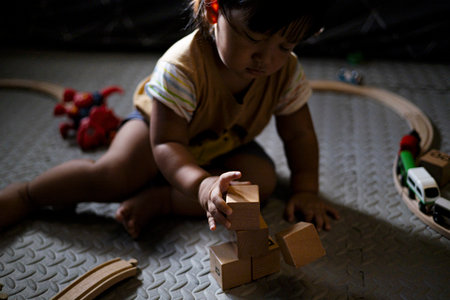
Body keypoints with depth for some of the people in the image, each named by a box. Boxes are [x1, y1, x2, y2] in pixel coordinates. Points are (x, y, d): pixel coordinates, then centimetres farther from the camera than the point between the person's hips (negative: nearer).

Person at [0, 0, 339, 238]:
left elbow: (299, 135, -10)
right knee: (111, 175, -25)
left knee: (264, 178, -24)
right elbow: (166, 143, -34)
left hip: (228, 146, 4)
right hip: (161, 123, -4)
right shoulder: (181, 67, -36)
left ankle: (157, 200, -25)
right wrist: (201, 184, -51)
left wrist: (306, 190, -19)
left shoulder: (288, 72, -23)